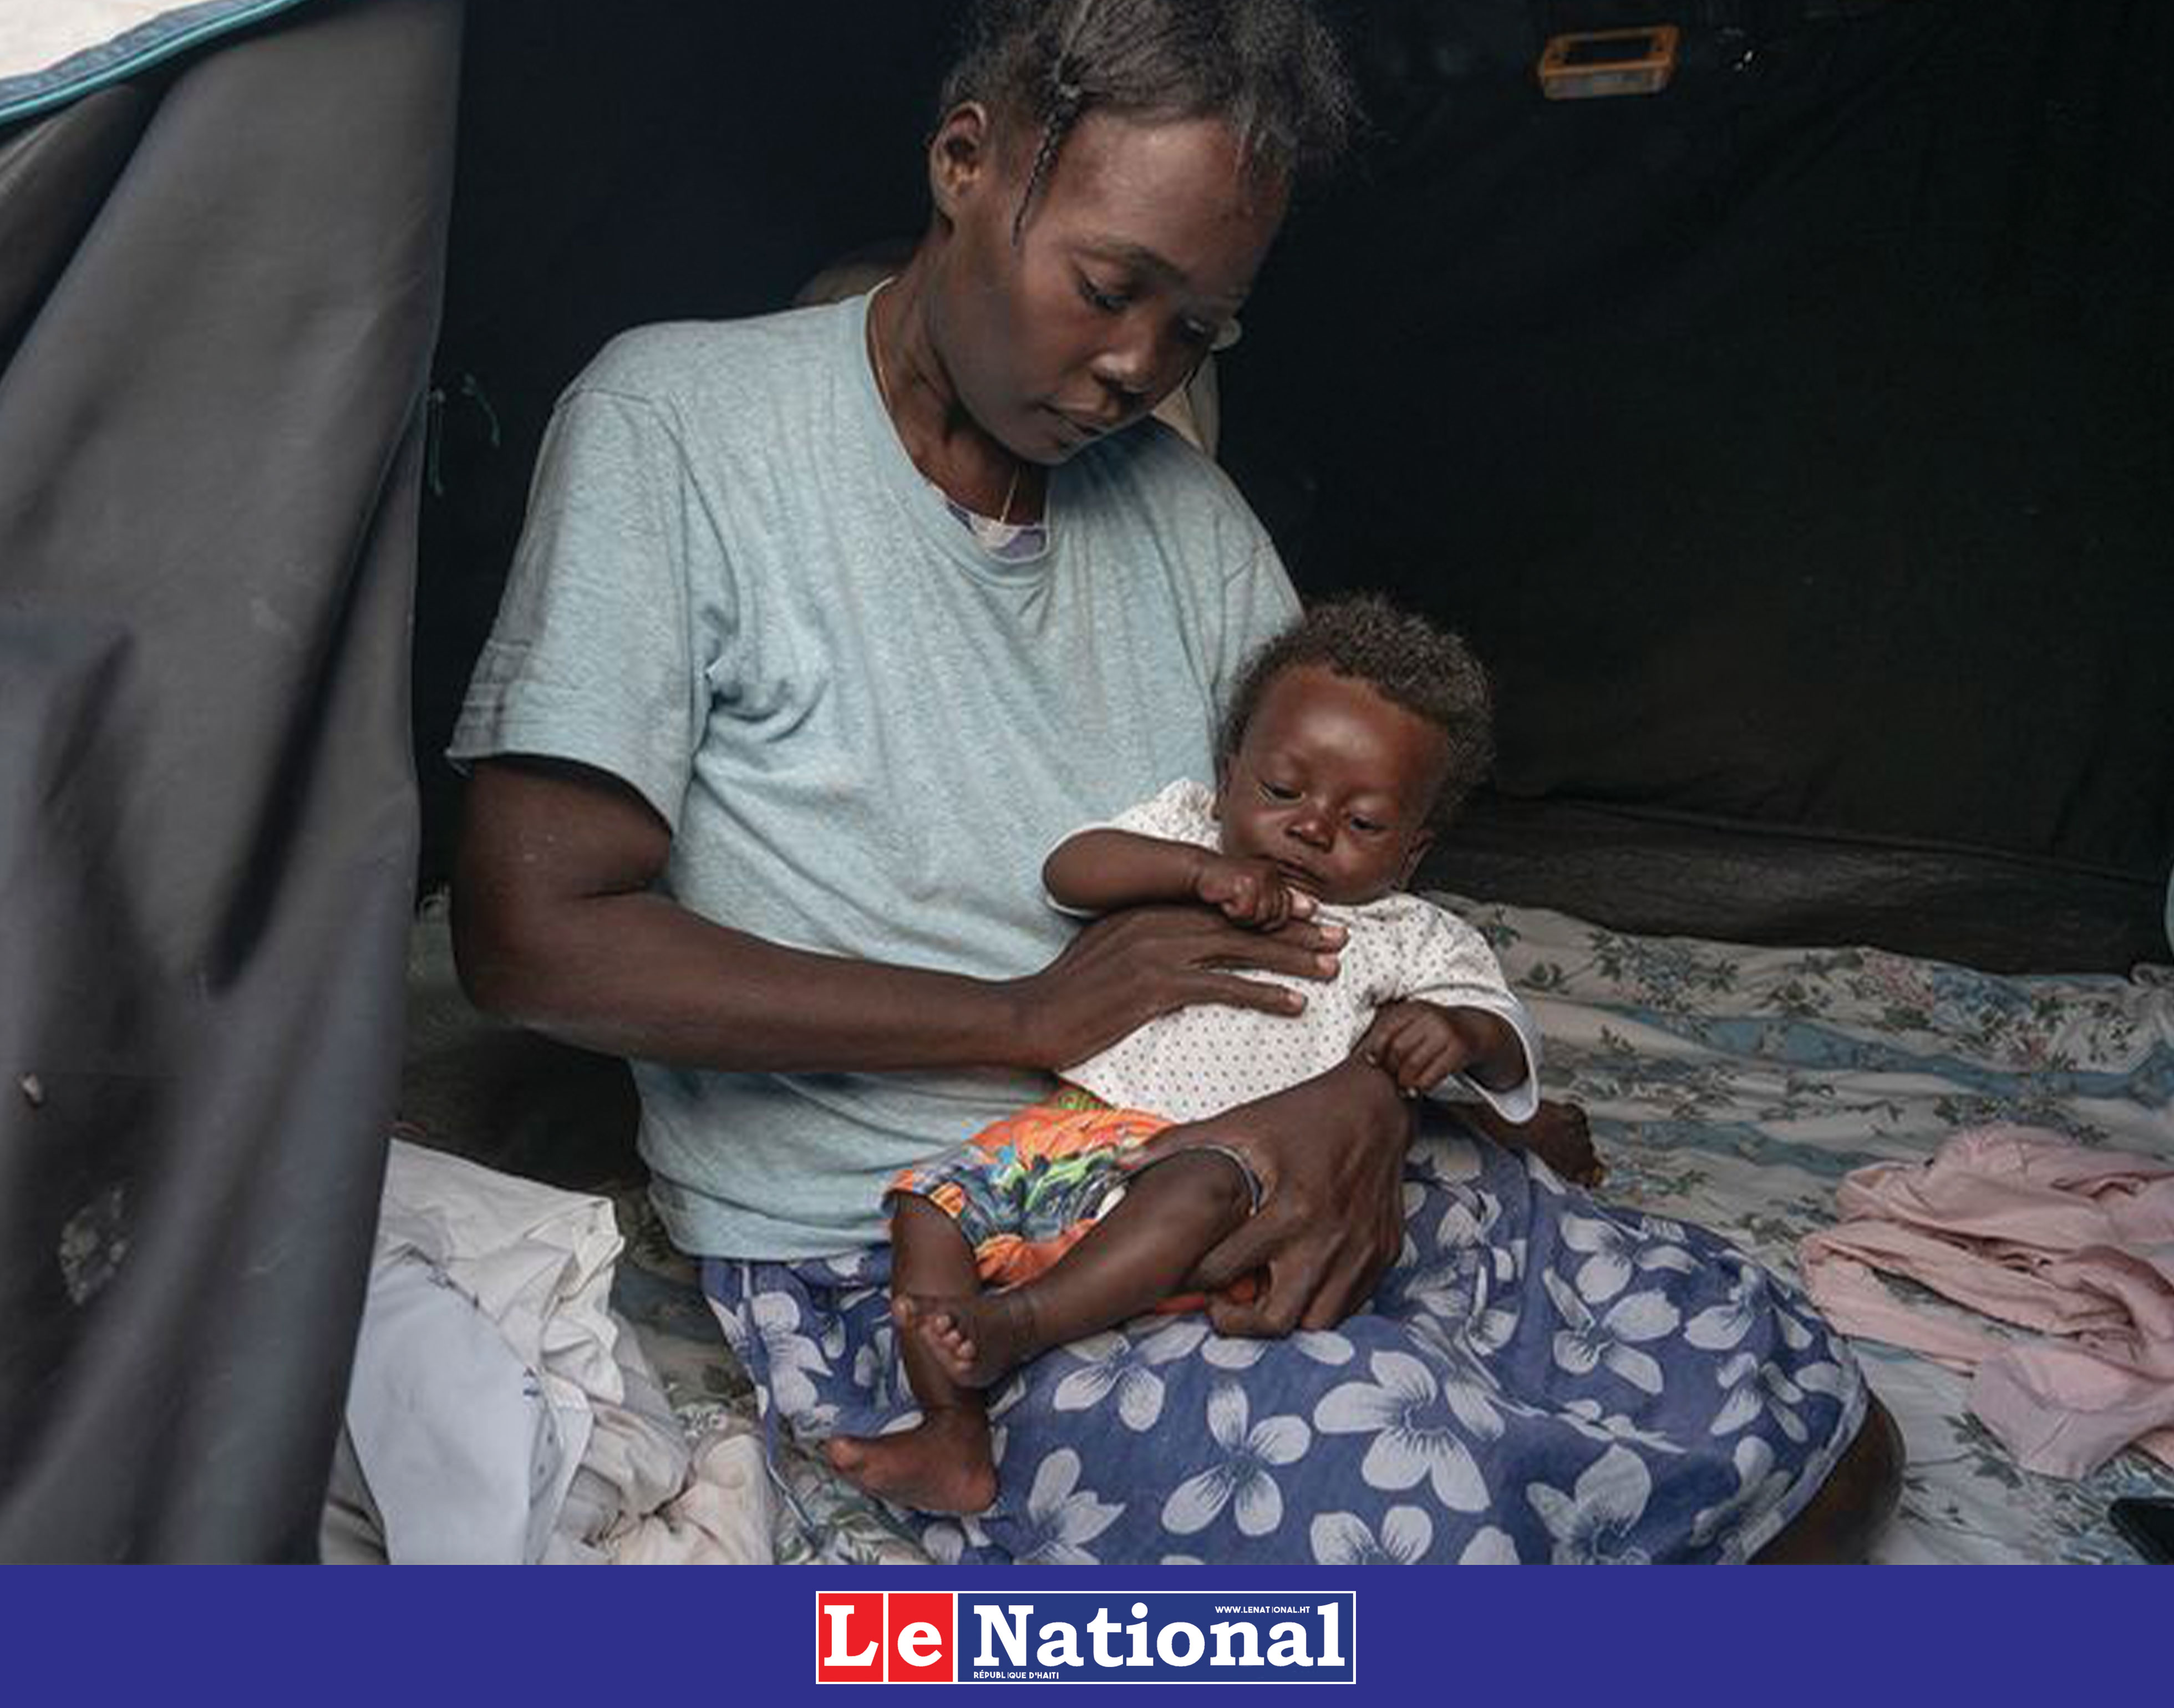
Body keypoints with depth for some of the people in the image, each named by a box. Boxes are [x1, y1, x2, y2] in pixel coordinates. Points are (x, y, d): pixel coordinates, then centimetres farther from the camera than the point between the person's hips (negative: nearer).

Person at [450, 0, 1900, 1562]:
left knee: (1784, 1400, -6)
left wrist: (1369, 1092, -14)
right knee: (1408, 1488, -30)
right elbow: (534, 934, -14)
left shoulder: (1183, 507, 10)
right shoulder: (676, 423, -7)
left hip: (1243, 1166, 6)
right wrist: (1030, 1017, -16)